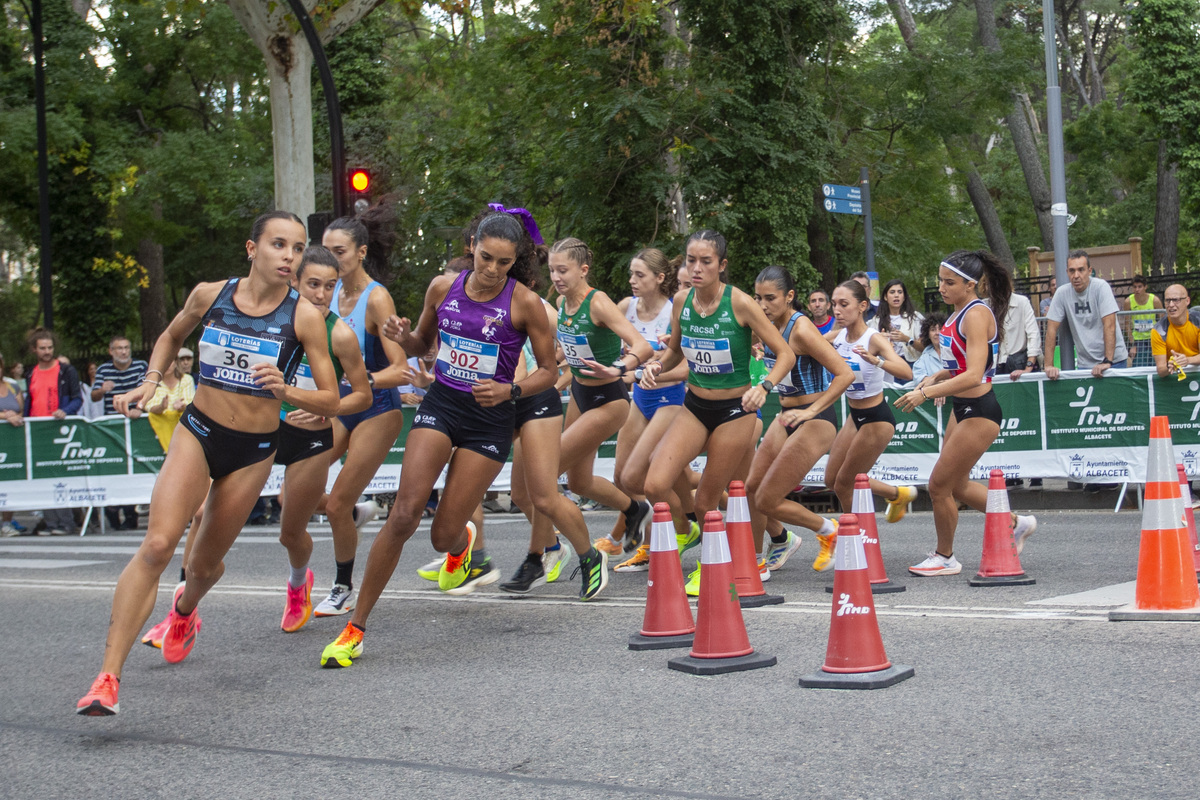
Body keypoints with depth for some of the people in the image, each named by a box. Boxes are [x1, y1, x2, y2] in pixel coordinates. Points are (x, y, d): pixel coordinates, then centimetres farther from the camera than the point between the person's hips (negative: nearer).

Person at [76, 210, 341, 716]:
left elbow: (330, 401, -8)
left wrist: (285, 391, -27)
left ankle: (184, 610, 52)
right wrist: (151, 381, 2)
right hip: (198, 433, 0)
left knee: (206, 563, 12)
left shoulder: (304, 317, -10)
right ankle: (107, 678, -21)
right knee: (158, 544, -20)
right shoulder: (209, 295, -4)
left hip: (254, 451, 0)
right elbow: (171, 337, 18)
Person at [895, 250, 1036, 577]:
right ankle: (1016, 524, 36)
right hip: (963, 409, 10)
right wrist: (935, 378, 5)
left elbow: (973, 375, -29)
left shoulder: (977, 315, -20)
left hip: (979, 413, -10)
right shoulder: (959, 312, 8)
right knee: (957, 486, 19)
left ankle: (945, 558, 18)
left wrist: (925, 394, -33)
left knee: (939, 486, 0)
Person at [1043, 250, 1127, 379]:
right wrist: (1049, 365, -7)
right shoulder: (1062, 293, -2)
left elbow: (1109, 325, -18)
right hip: (1084, 362, 3)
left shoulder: (1101, 287, -12)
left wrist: (1107, 361, -25)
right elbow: (1052, 328, -1)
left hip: (1113, 359, -3)